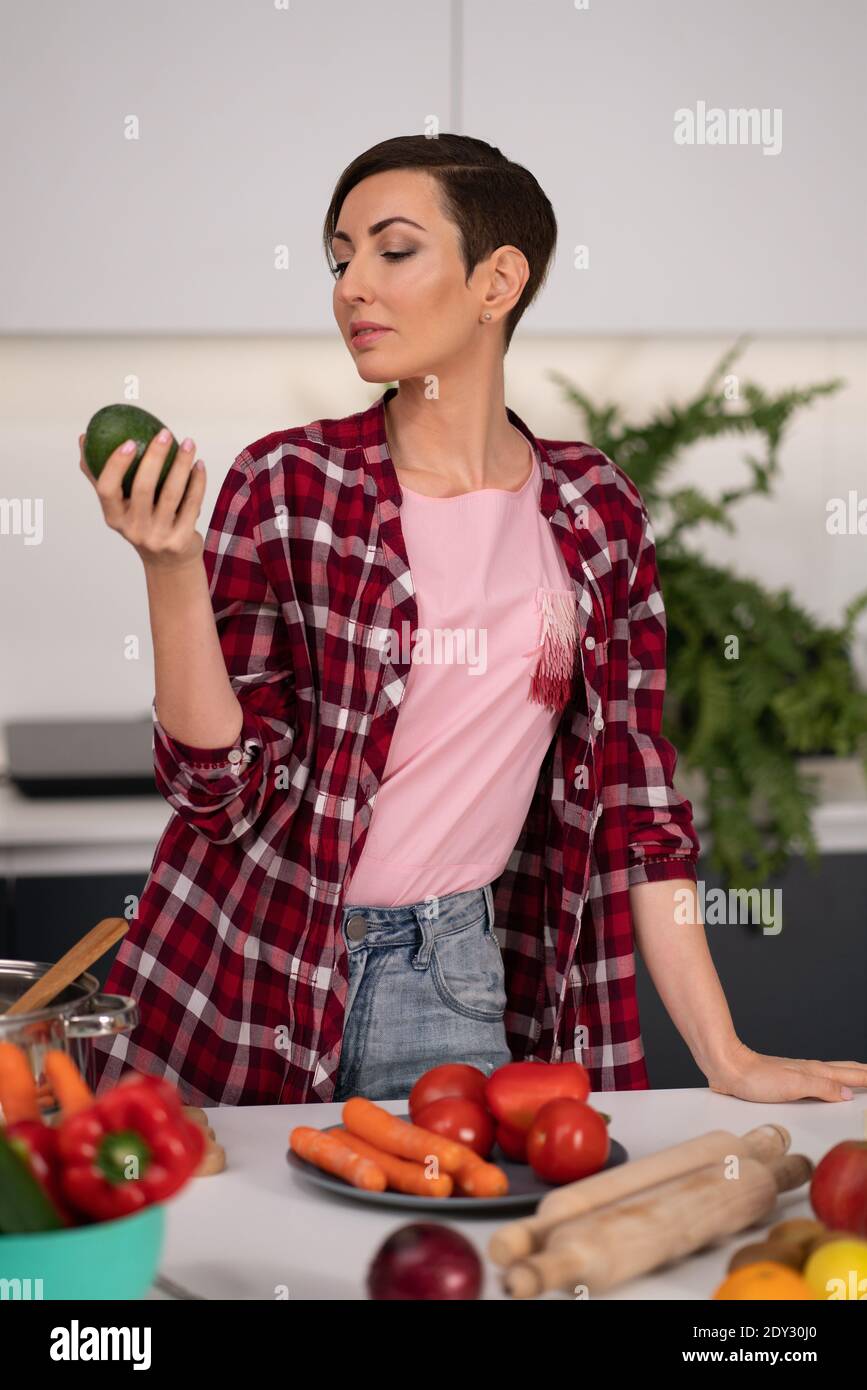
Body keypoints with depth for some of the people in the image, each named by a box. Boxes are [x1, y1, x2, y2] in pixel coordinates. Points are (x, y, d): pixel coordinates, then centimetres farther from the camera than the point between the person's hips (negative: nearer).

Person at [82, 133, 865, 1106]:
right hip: (247, 973, -1)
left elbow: (634, 803, 3)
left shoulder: (596, 510, 0)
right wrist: (171, 573, -23)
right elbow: (222, 788, -10)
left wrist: (725, 1058, 2)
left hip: (450, 981, 2)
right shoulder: (287, 482, -7)